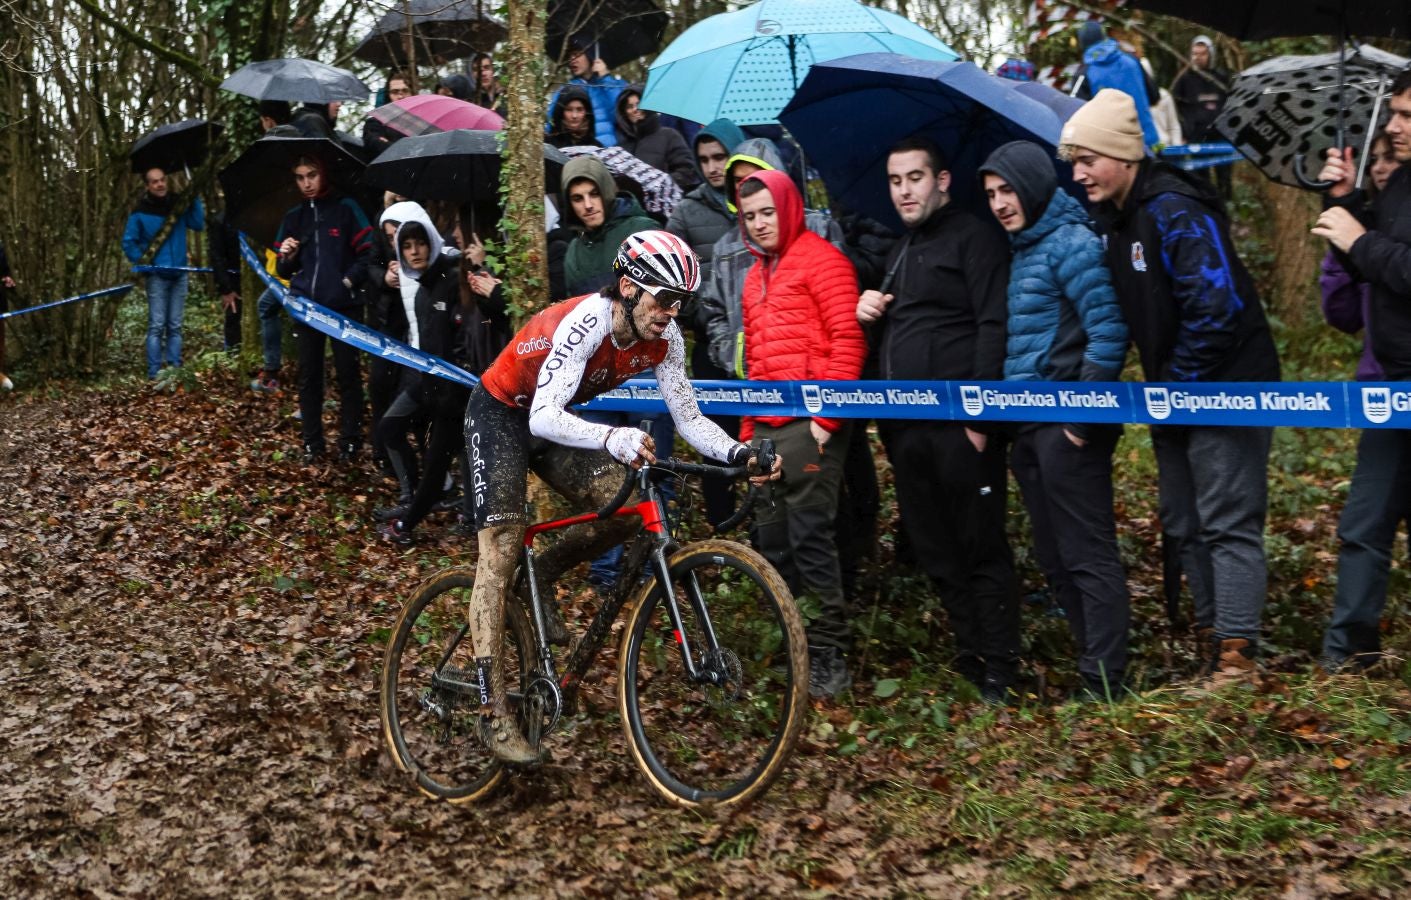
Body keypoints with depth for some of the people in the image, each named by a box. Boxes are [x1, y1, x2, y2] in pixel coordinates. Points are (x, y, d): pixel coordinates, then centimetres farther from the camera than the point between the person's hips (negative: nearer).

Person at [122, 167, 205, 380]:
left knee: (175, 326, 7)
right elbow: (128, 242, 1)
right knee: (157, 326, -7)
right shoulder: (141, 213, -5)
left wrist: (194, 200, -8)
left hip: (179, 273, 4)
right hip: (157, 275, -4)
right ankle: (154, 373, -7)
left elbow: (199, 225, -1)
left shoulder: (178, 204, 4)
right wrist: (142, 262, -10)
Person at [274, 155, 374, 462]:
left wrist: (349, 281, -12)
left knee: (347, 373, 2)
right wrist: (287, 256, -8)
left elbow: (368, 253, -3)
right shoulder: (294, 217, 11)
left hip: (343, 306, -4)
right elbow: (283, 270, 13)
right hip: (307, 306, 4)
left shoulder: (345, 209, -1)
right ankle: (311, 442, 12)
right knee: (309, 375, 6)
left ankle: (350, 440, 9)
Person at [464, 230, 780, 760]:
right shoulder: (585, 323, -34)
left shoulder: (663, 337, -15)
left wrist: (739, 453, -28)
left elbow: (688, 416, -10)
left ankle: (540, 577, 15)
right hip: (500, 413, -6)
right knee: (500, 549, -16)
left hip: (552, 419, 7)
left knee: (625, 510, -11)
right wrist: (612, 439, -60)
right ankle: (493, 712, -18)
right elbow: (544, 418, -44)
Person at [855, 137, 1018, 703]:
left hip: (960, 423, -8)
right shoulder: (899, 252, 23)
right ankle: (968, 657, 20)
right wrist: (870, 314, 7)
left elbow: (994, 326, -12)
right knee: (934, 551, 11)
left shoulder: (972, 237, -2)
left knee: (981, 549, -5)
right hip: (904, 427, 9)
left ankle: (998, 673, 0)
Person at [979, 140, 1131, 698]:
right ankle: (1091, 661, 22)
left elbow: (1109, 333, -17)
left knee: (1088, 557, -4)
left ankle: (1103, 685, 0)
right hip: (1028, 428, 9)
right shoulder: (1021, 250, 17)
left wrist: (1084, 419, -18)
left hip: (1067, 429, -9)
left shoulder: (1070, 244, -10)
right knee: (1055, 560, 13)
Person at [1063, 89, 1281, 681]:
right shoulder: (1114, 217, 9)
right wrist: (1162, 390, 8)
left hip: (1225, 389, -10)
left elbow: (1217, 305, -26)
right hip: (1175, 400, 10)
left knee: (1228, 526, -8)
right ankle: (1211, 642, 24)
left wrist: (1178, 386, -18)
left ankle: (1236, 659, -6)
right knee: (1184, 526, 14)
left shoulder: (1174, 211, -20)